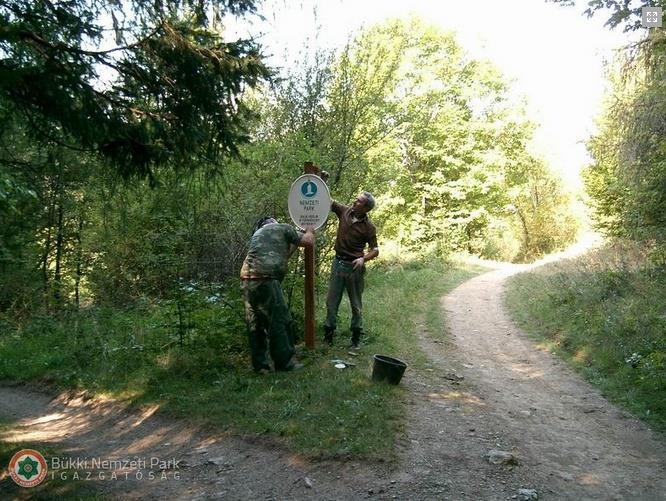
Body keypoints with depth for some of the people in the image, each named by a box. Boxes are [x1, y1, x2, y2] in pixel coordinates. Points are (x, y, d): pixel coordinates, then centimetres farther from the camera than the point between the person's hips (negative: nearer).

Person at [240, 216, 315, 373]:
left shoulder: (257, 234, 30)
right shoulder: (284, 228, 10)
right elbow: (309, 242, 15)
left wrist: (294, 244, 42)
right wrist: (310, 232, 35)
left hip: (246, 280, 8)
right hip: (265, 279, -7)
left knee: (255, 324, 12)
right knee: (279, 321, 2)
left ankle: (260, 364, 18)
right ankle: (285, 362, 10)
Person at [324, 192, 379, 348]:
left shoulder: (369, 227, -11)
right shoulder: (344, 211, -1)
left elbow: (375, 250, -5)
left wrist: (363, 259, -22)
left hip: (354, 266, -4)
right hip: (338, 262, 4)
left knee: (356, 304, 8)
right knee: (331, 301, 7)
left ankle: (356, 337, 21)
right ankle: (328, 334, 17)